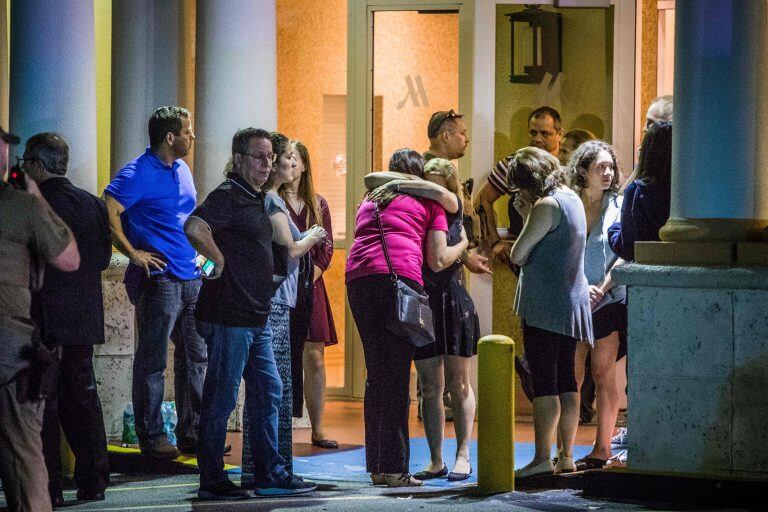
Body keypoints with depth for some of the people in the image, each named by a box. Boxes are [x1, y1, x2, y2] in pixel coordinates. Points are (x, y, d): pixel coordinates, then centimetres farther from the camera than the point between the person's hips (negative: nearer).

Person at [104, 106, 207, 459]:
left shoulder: (182, 171, 16)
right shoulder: (138, 174, -11)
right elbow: (107, 212, -20)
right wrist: (133, 253, -19)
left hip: (190, 277, 9)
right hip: (158, 278, -8)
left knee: (195, 357, 10)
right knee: (153, 360, -3)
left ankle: (191, 433, 17)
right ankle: (151, 437, 0)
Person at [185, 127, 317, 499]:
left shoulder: (257, 199, 17)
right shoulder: (228, 196, -13)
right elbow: (194, 227, -31)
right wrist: (219, 261, -20)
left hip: (256, 317, 10)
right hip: (229, 316, -10)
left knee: (267, 392, 12)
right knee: (221, 398, -4)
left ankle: (270, 475, 18)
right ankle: (212, 481, 2)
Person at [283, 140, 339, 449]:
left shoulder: (318, 204, 13)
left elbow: (327, 248, 9)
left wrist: (309, 277, -5)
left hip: (309, 286, 4)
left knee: (314, 359, 2)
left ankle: (318, 429, 6)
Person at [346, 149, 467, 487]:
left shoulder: (370, 200, 29)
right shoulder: (430, 202, 15)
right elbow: (438, 261, 10)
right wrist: (463, 244, 27)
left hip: (357, 279, 5)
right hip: (399, 279, -5)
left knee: (376, 373, 12)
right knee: (396, 376, -4)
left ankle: (376, 465, 13)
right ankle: (394, 468, -9)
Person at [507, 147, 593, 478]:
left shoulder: (546, 205, -14)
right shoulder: (572, 199, 14)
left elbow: (518, 255, -14)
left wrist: (526, 216, -2)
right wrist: (528, 214, 13)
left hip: (545, 307, -9)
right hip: (572, 300, 9)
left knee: (544, 383, -10)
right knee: (565, 381, 10)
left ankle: (542, 457, -12)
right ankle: (566, 457, 11)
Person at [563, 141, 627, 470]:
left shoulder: (618, 206, 3)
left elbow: (624, 256, -2)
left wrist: (600, 289, -11)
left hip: (609, 299, -1)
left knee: (603, 374, -1)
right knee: (571, 378, -1)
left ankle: (602, 450, 1)